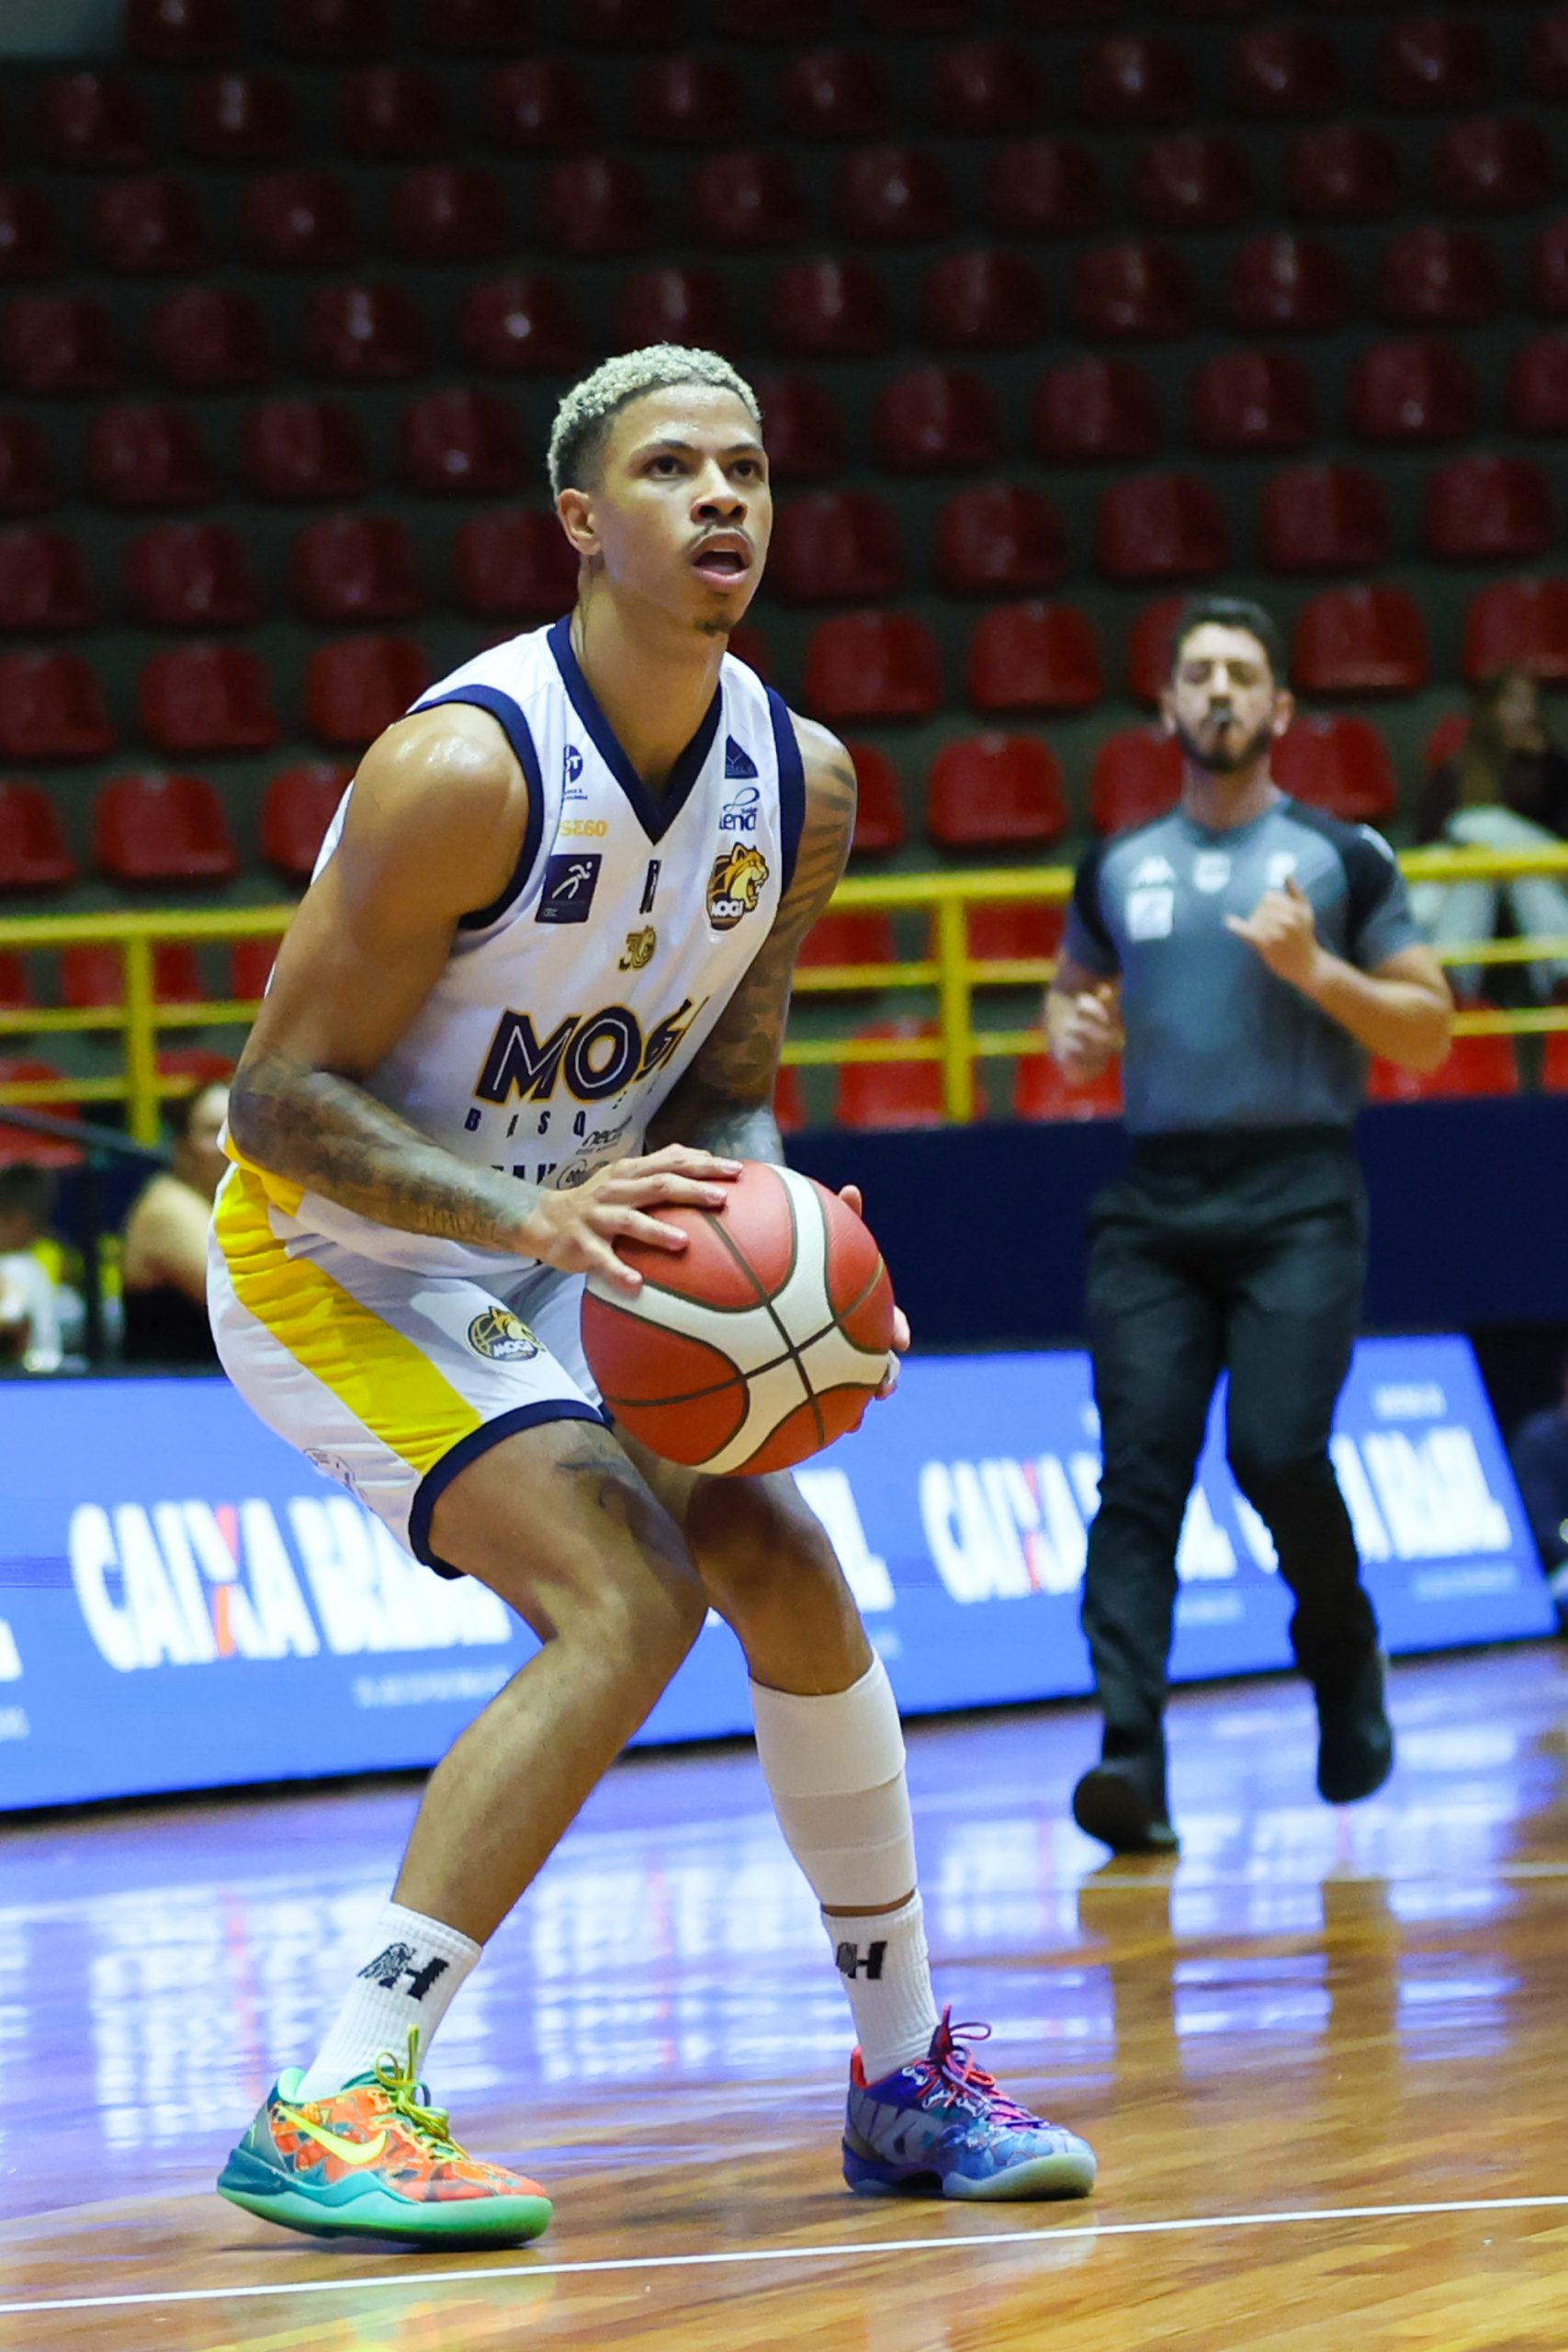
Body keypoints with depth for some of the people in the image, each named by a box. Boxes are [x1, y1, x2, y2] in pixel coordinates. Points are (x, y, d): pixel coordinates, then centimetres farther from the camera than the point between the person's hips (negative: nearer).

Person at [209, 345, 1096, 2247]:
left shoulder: (800, 783, -5)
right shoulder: (465, 769, -27)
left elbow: (725, 1087, 5)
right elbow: (280, 1093, -24)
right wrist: (533, 1215, -36)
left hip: (556, 1264, 8)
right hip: (332, 1259, -8)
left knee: (788, 1574, 6)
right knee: (627, 1597, -23)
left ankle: (908, 2078, 23)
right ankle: (327, 2113, -25)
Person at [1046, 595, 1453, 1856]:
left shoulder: (1340, 858, 4)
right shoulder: (1117, 869, 14)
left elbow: (1428, 1033, 2)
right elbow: (1073, 991, 29)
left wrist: (1315, 969, -13)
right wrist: (1073, 1034, 6)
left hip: (1296, 1199, -3)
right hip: (1155, 1201, 3)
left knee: (1277, 1454, -16)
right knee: (1139, 1473, -9)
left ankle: (1345, 1660, 15)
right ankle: (1133, 1760, -17)